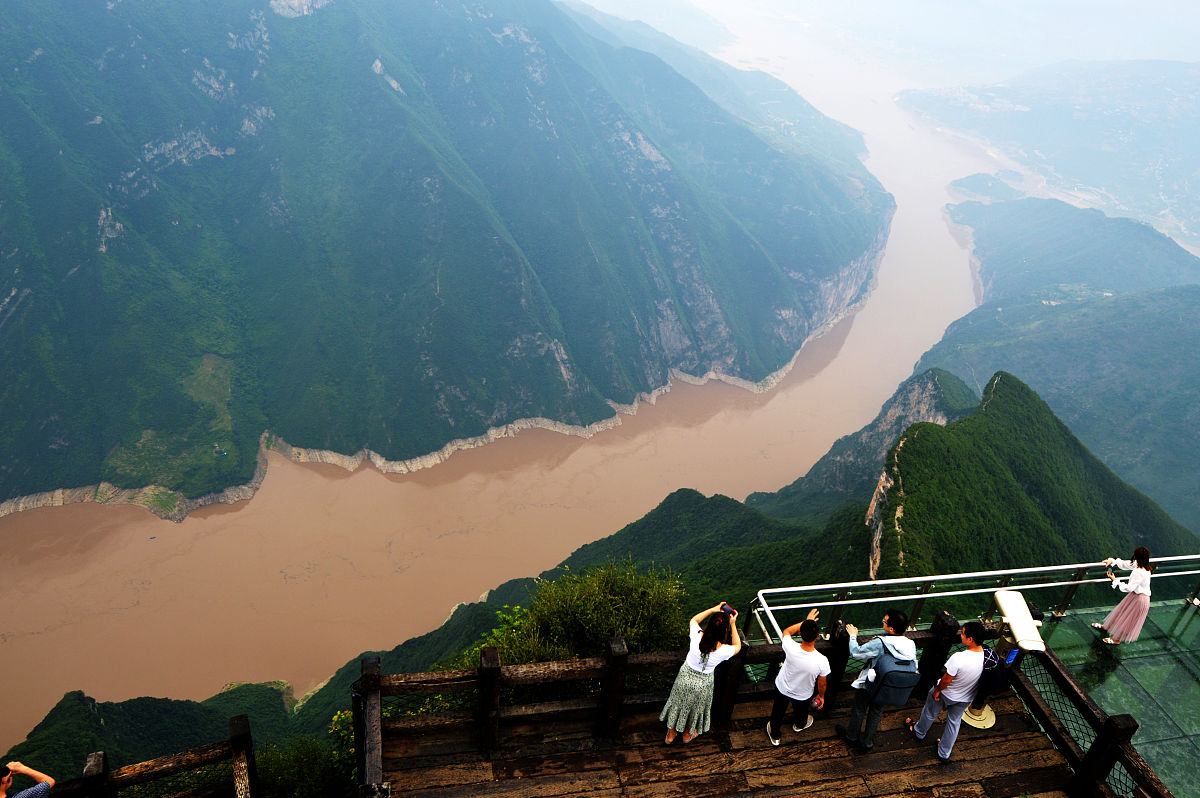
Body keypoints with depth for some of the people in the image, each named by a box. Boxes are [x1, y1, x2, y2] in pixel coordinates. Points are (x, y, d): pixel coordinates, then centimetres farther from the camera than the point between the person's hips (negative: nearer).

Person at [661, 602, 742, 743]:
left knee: (678, 704, 28)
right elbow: (737, 646, -6)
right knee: (695, 707, 29)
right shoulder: (723, 651, -32)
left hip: (685, 676, 2)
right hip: (703, 683, -2)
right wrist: (733, 624, -9)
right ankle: (688, 734, 55)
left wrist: (713, 609, -4)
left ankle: (670, 734, 50)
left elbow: (693, 620, -4)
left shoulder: (697, 637, -29)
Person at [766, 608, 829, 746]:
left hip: (781, 688, 0)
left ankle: (774, 736, 56)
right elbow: (822, 683, -16)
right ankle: (799, 725, 68)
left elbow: (786, 631, -12)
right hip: (803, 696, 0)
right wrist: (821, 696, 6)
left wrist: (805, 621, -5)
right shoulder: (822, 661, -37)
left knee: (778, 712, 31)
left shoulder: (791, 648, -38)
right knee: (801, 712, 36)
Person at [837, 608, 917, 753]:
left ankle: (852, 737, 45)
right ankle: (867, 743, 43)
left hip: (869, 685, -4)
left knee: (859, 710, 22)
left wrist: (853, 635, -8)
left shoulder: (879, 643, -36)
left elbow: (855, 653, -25)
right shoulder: (911, 645, -19)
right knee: (876, 712, 27)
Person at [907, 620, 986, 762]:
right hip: (966, 698, 5)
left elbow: (946, 680, -28)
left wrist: (936, 690, -8)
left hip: (946, 694, -4)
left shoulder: (958, 658, -42)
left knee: (930, 713, 25)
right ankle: (944, 754, 44)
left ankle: (918, 732, 53)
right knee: (954, 721, 26)